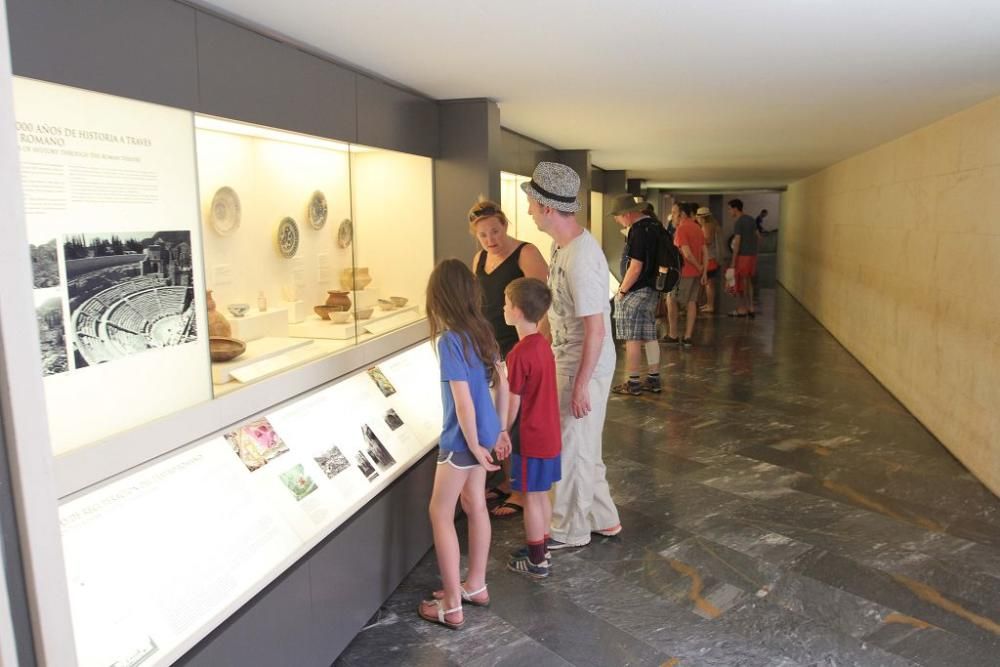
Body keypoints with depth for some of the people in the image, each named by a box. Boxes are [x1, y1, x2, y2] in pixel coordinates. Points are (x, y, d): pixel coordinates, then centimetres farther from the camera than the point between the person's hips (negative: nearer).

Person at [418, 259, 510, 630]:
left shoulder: (449, 340, -22)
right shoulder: (481, 331, 2)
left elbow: (463, 401, -24)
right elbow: (501, 383, 9)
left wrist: (474, 446, -14)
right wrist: (500, 430, 17)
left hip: (462, 439, -8)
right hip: (483, 433, 8)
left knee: (440, 514, 5)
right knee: (476, 507, 18)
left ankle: (451, 606, 12)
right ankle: (476, 585, 33)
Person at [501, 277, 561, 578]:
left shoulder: (520, 354, -23)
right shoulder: (543, 345, 4)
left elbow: (513, 404, -19)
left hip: (529, 438, -8)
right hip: (549, 434, 8)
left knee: (531, 498, 5)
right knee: (541, 495, 18)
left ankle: (536, 561, 17)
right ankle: (539, 548, 32)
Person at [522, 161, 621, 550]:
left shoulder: (580, 258, -26)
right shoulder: (561, 245, 5)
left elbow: (595, 329, -26)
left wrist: (580, 385, -22)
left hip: (584, 368, -10)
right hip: (567, 361, 10)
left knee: (572, 449, 6)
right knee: (582, 446, 20)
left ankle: (571, 531, 25)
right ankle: (604, 519, 36)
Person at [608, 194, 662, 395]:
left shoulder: (639, 231, -18)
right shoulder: (654, 225, 11)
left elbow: (635, 267, -21)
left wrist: (622, 291, -13)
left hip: (636, 292, -10)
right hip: (652, 289, 10)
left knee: (632, 339, -1)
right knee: (649, 337, 14)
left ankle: (633, 383, 6)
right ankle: (653, 379, 22)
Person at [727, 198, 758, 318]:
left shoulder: (739, 222, -14)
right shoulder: (751, 219, 11)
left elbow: (737, 242, -17)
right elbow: (756, 236, 15)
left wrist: (733, 261, -15)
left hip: (743, 255, -8)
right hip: (752, 254, 8)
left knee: (739, 283, 2)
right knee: (748, 281, 15)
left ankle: (742, 309, 7)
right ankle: (751, 308, 17)